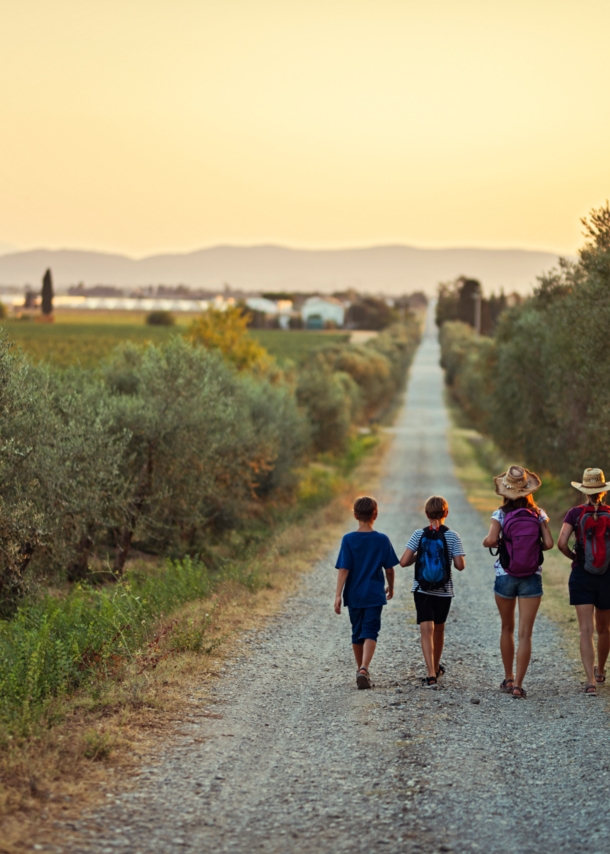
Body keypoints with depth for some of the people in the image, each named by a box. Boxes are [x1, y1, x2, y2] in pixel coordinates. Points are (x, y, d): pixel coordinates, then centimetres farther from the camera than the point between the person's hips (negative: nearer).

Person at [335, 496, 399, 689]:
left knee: (357, 633, 15)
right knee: (370, 633, -4)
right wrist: (390, 588, 18)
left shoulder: (348, 540, -6)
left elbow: (343, 569, -9)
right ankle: (364, 669, -24)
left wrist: (338, 595, -8)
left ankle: (361, 670, 26)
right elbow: (389, 569, 0)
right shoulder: (382, 540, -5)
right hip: (375, 595, -1)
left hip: (354, 595, 1)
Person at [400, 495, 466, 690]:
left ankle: (431, 675, -20)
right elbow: (460, 565, -11)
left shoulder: (418, 535, -6)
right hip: (444, 591, 1)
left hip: (422, 590, -1)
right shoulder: (452, 536, -6)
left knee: (426, 630, -6)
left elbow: (404, 562, -11)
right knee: (439, 629, 20)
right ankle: (436, 668, 38)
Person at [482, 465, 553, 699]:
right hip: (532, 578, 0)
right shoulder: (538, 514, -3)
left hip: (505, 577, 0)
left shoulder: (501, 514, -8)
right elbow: (548, 544, -8)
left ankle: (508, 678, 27)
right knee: (525, 634, -1)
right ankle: (518, 684, -9)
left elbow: (491, 540, -21)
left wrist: (487, 542, 1)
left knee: (507, 629, 19)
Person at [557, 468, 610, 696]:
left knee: (586, 630, -5)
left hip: (581, 575, -1)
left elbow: (561, 543, -15)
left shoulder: (575, 513, -6)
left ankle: (591, 681, -17)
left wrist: (574, 557, 3)